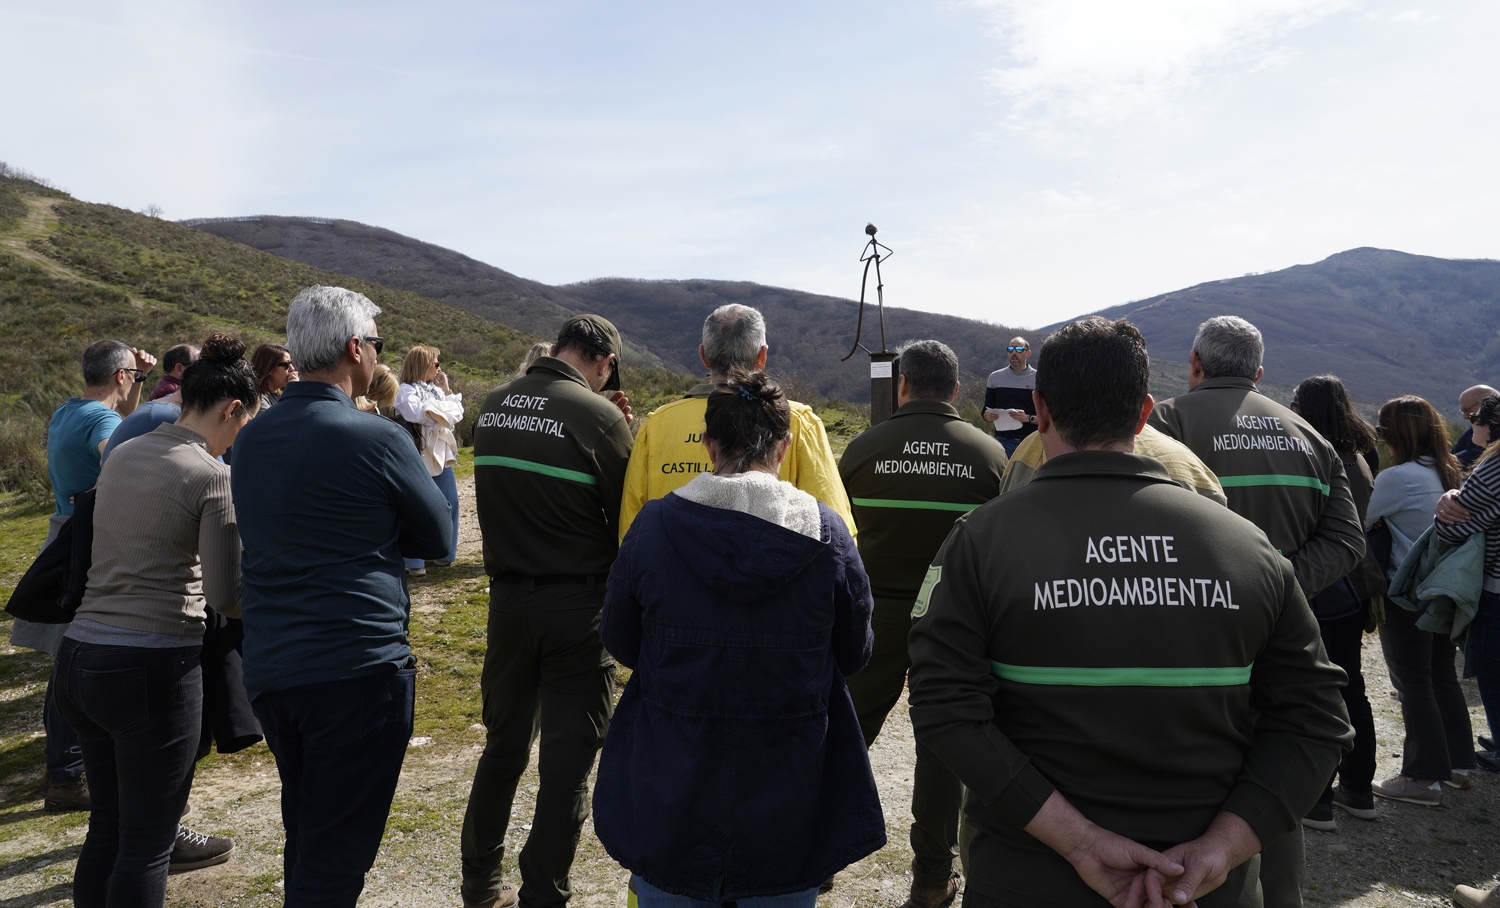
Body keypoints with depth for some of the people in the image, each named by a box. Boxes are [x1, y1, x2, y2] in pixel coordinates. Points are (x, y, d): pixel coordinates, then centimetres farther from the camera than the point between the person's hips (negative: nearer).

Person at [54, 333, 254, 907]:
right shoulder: (212, 476, -12)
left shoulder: (123, 457, 10)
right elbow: (227, 595, -11)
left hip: (80, 653, 7)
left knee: (108, 826, 19)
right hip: (152, 666, -7)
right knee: (146, 843, 5)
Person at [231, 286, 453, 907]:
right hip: (357, 668, -7)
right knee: (336, 856, 3)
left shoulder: (252, 437, 7)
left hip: (267, 666, 7)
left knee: (304, 838, 23)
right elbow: (439, 540, -2)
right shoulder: (376, 440, -14)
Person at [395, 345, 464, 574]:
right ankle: (414, 561, 2)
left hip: (441, 454, 7)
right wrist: (440, 409, -11)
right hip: (420, 456, -7)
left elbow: (456, 415, 9)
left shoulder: (435, 389, 15)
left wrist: (447, 391, 4)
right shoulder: (407, 390, -6)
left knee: (450, 503, 10)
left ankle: (445, 553, 22)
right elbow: (416, 414, -24)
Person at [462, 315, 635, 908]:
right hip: (578, 605, -6)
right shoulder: (599, 414, -15)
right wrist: (628, 435, 6)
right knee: (567, 763, 7)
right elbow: (629, 517, -8)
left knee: (503, 747, 22)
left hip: (507, 597, 6)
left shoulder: (492, 406, 3)